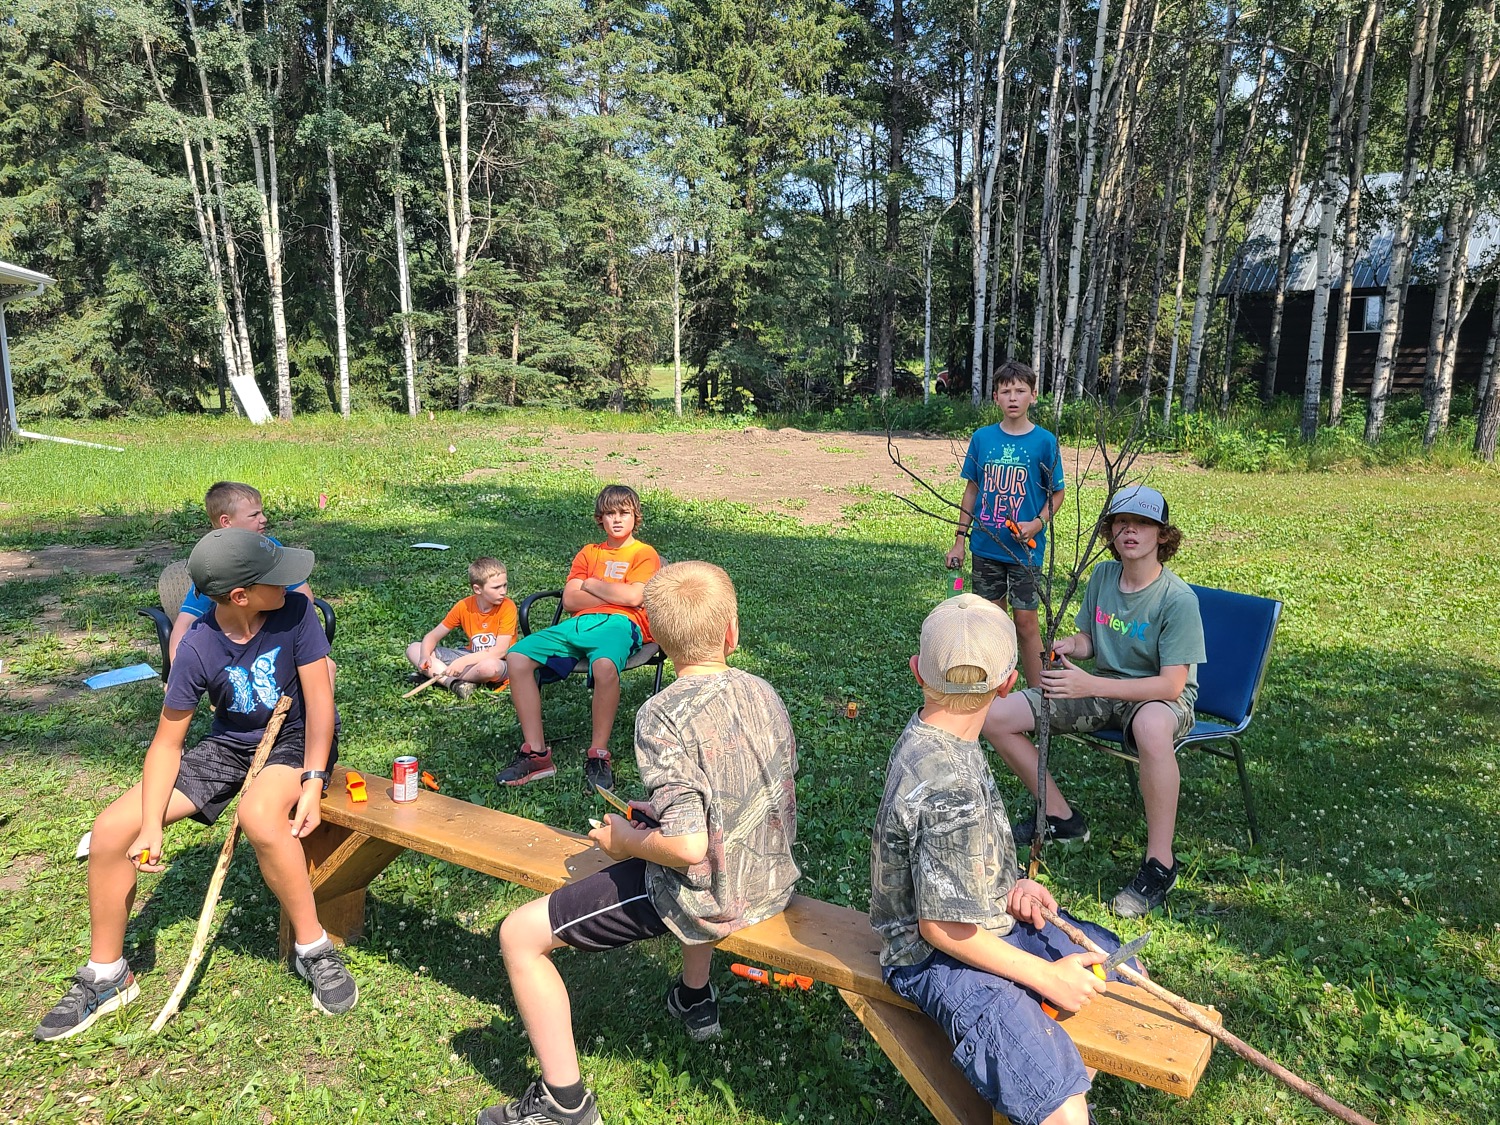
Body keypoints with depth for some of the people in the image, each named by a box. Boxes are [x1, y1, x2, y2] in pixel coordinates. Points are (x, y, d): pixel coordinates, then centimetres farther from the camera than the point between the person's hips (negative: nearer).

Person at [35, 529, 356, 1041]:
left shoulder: (294, 610, -21)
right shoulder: (198, 649, -17)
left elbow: (319, 699, -18)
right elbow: (167, 742, -9)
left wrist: (313, 781, -29)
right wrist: (152, 825, -18)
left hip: (297, 737, -3)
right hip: (230, 745, 4)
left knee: (259, 814, -37)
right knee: (112, 828, -7)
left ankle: (314, 949, -17)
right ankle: (106, 975, 15)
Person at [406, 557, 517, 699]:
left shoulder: (507, 607, -16)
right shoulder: (464, 606, -5)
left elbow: (500, 651, -22)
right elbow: (433, 636, 1)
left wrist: (463, 661, -30)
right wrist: (425, 656, -20)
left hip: (499, 663, -5)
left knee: (490, 666, -42)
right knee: (413, 649, -6)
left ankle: (443, 677, -15)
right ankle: (457, 683, -25)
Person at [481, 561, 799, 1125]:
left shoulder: (664, 715, -23)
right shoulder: (763, 691, -2)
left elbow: (689, 845, -29)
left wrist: (629, 841, -9)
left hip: (706, 900, -7)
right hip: (770, 883, 8)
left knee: (519, 934, 2)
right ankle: (695, 998, 52)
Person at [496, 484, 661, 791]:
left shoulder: (645, 554, 13)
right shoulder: (589, 553, 27)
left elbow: (634, 596, -7)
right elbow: (569, 599, 11)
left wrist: (591, 584, 6)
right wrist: (616, 594, 1)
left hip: (619, 624, -5)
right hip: (578, 624, 5)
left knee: (604, 665, -41)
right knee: (517, 657, -19)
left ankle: (598, 756, -24)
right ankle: (536, 754, -16)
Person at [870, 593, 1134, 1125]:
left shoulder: (925, 737, -4)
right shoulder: (950, 791, -33)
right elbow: (941, 927, -27)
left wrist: (1011, 884, -1)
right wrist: (1045, 976, -17)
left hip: (989, 917, 10)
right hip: (940, 958, -10)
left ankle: (1070, 1068, 38)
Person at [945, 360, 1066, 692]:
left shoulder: (1044, 441, -5)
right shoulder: (982, 438, 2)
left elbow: (1057, 493, 1)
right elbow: (972, 489, 9)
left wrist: (1038, 523, -16)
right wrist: (960, 539, 6)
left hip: (1025, 549, -3)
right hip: (985, 546, 3)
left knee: (1026, 621, 1)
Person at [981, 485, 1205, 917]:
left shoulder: (1178, 598, -20)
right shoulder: (1102, 575, -2)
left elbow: (1171, 685, -24)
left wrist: (1091, 686, -34)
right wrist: (1071, 646, -15)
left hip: (1162, 696, -6)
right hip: (1102, 689, 6)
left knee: (1152, 725, -46)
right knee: (996, 716, -9)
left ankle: (1160, 862, -28)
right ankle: (1060, 816, 8)